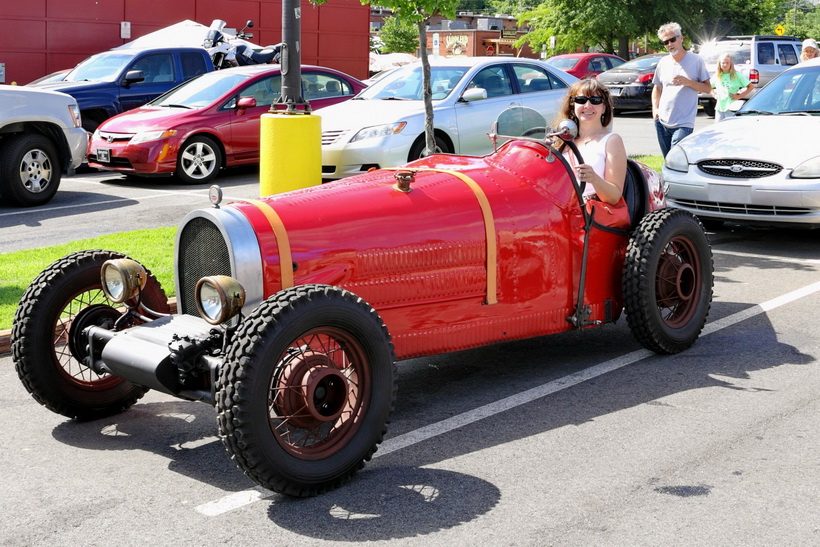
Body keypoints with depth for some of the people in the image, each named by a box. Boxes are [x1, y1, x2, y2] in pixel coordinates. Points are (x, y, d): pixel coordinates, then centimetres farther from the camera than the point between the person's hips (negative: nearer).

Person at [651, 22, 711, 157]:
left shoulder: (696, 60, -1)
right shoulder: (663, 62, 10)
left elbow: (708, 88, -1)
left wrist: (687, 82, -16)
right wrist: (655, 108, 5)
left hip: (683, 124, -5)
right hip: (662, 122, 5)